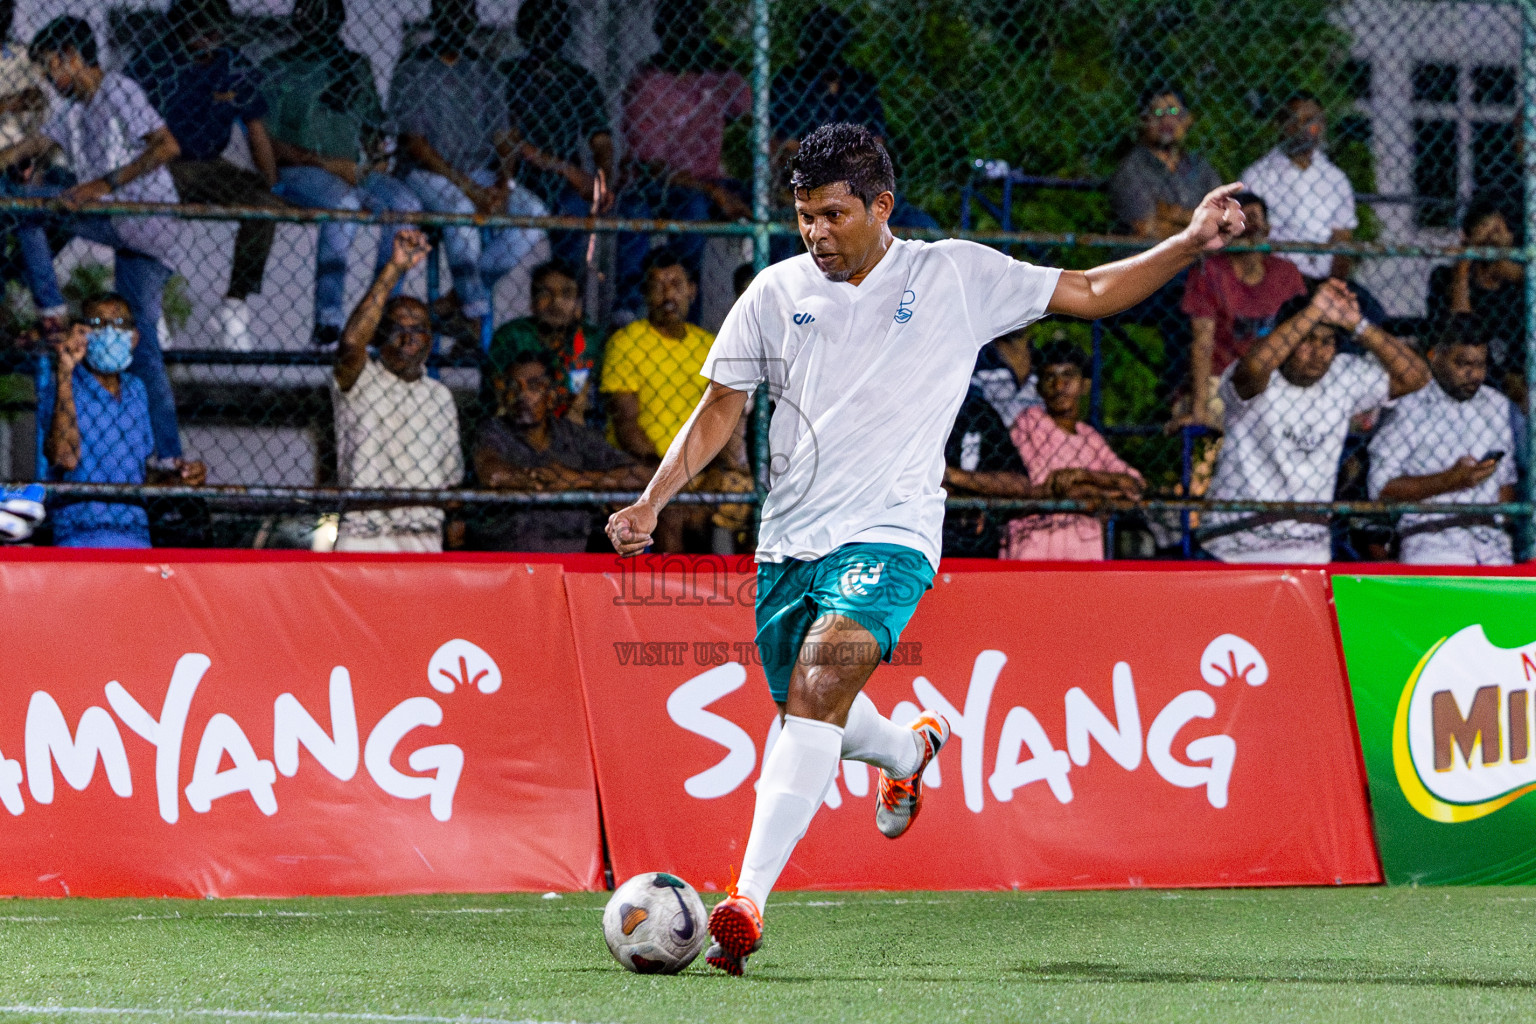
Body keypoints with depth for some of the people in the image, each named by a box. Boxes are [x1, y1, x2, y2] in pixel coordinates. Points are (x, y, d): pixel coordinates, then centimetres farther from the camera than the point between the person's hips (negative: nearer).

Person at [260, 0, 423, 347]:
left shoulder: (356, 66, 17)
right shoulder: (279, 69, 1)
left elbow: (373, 123, 26)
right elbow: (267, 144, -7)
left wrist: (379, 155, 2)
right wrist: (327, 164, -15)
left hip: (356, 170, 5)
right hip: (298, 172, -5)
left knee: (406, 203, -24)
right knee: (343, 202, -37)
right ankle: (329, 319, -40)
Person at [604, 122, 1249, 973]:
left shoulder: (958, 276, 3)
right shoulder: (776, 294, 8)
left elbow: (1089, 292, 8)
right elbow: (719, 411, 14)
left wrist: (1190, 243, -4)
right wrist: (651, 501, 2)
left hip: (888, 540, -5)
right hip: (789, 542, 5)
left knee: (819, 686, -26)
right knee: (809, 716, 14)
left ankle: (746, 906, -32)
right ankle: (911, 751, 53)